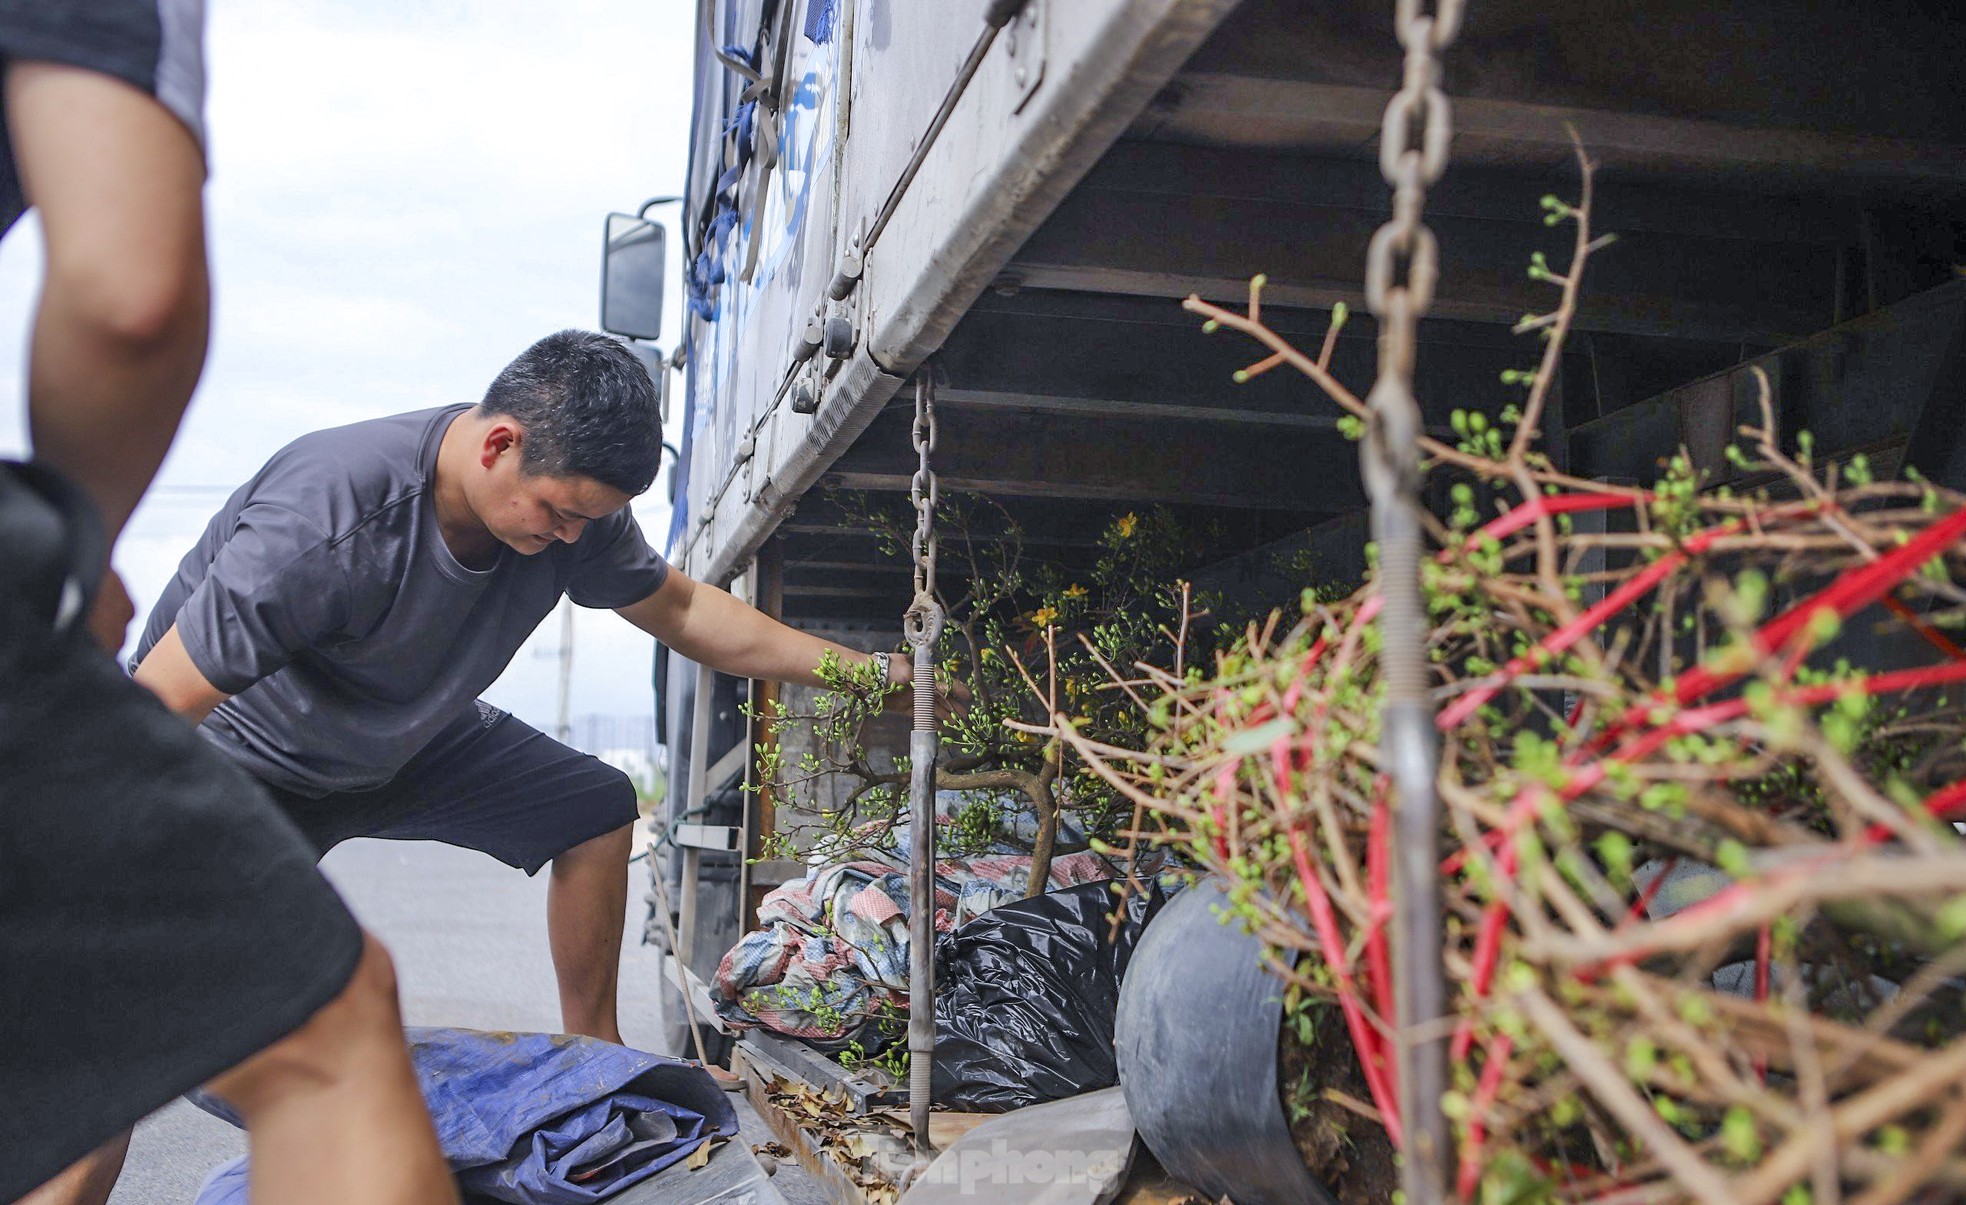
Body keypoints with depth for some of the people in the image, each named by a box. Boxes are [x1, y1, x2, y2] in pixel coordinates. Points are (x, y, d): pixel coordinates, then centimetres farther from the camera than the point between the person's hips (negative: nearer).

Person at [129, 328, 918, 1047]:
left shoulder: (570, 495, -19)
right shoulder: (327, 520, -39)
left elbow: (680, 610, -3)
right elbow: (149, 716, -33)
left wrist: (865, 670, -6)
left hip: (409, 740, 7)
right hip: (243, 762, -6)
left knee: (596, 809, 0)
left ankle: (593, 1051, 15)